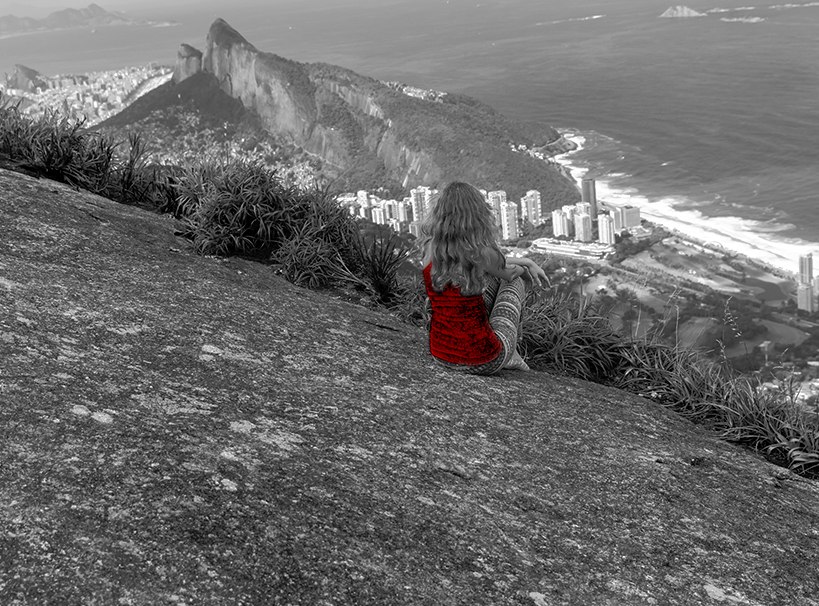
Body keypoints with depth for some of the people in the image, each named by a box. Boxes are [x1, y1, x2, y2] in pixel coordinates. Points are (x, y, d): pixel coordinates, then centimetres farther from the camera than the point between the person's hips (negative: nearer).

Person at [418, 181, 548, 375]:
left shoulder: (429, 247, -6)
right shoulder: (482, 253, -20)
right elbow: (508, 274, 4)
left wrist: (527, 263, 20)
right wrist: (524, 268, 28)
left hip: (442, 355, 5)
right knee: (515, 282, 22)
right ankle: (511, 353, 38)